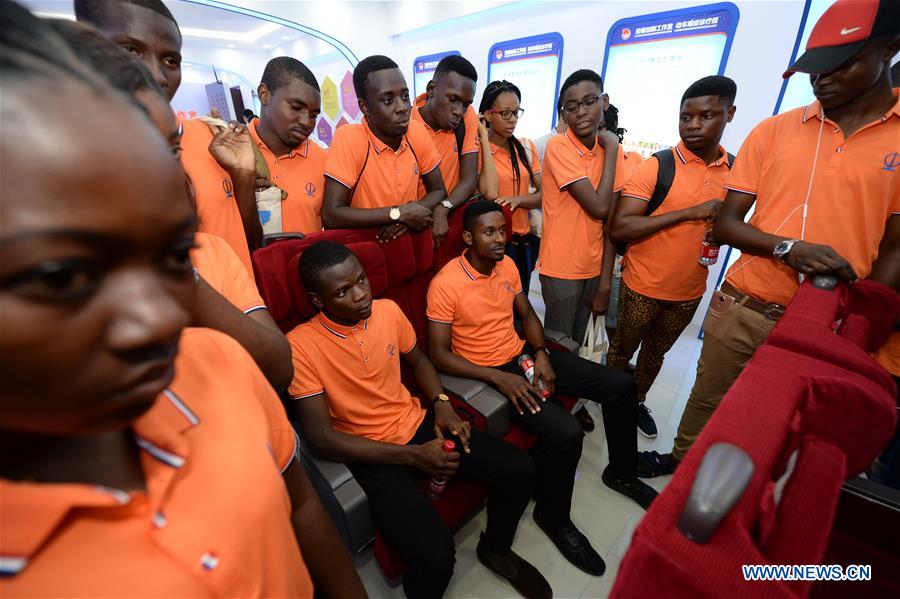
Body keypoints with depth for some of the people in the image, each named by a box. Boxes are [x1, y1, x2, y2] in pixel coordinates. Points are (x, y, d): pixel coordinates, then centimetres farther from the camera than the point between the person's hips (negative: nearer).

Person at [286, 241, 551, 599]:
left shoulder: (388, 311, -4)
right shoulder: (300, 345, -19)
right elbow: (321, 438, -18)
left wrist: (441, 404, -5)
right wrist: (413, 456, -21)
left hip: (418, 422, 5)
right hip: (371, 452, -4)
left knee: (519, 470, -3)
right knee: (435, 558, -25)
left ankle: (496, 549, 28)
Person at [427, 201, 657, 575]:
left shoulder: (507, 264, 2)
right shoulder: (445, 284, -19)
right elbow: (439, 354, -18)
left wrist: (541, 354, -4)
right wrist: (499, 377, -24)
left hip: (524, 356, 8)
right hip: (489, 372, -7)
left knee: (620, 385, 5)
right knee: (566, 433, -26)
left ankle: (621, 473, 30)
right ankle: (553, 517, 8)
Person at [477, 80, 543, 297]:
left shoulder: (527, 147, 7)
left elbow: (542, 195, 6)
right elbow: (490, 193, -25)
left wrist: (519, 200, -15)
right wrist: (484, 139, -18)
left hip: (525, 240, 5)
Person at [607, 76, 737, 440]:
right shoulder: (658, 165, -14)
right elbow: (620, 228, -23)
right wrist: (688, 213, -24)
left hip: (690, 292, 5)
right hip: (642, 287, -4)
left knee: (656, 353, 23)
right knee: (622, 351, 14)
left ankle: (638, 401, 46)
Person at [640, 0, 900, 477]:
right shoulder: (772, 131, 0)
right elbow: (725, 223, -1)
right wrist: (787, 248, -18)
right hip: (742, 308, 0)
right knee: (707, 399, 16)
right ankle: (682, 460, 42)